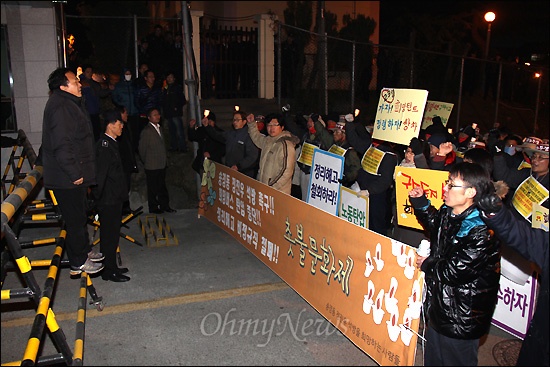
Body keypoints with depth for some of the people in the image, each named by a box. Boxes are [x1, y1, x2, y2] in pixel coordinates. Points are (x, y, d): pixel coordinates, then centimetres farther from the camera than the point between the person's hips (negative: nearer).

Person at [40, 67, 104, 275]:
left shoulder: (69, 103, 16)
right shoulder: (60, 107, -19)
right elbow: (61, 145, -26)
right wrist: (75, 173, -23)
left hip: (76, 175, 11)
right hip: (67, 179, -11)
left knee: (80, 215, 21)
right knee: (75, 219, -1)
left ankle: (85, 250, 36)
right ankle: (78, 263, 10)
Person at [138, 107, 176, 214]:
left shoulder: (159, 128, 12)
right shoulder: (146, 131, -14)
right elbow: (142, 149, -12)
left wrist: (164, 160, 14)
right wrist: (146, 162, -2)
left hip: (162, 164, 7)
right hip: (152, 166, -7)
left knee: (162, 186, 14)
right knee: (152, 188, 4)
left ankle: (164, 206, 24)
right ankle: (153, 208, 15)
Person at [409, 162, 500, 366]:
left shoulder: (481, 232, -28)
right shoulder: (447, 213, -3)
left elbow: (456, 272, -28)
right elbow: (433, 224, 22)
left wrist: (427, 264, -11)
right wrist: (420, 201, 9)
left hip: (461, 317, -8)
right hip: (439, 304, 8)